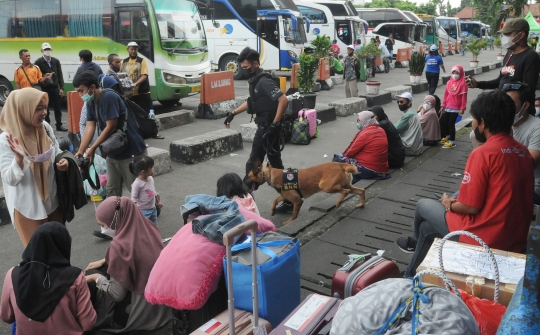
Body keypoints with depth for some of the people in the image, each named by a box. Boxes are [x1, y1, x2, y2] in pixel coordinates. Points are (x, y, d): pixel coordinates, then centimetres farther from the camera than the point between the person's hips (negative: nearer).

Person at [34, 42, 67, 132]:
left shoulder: (56, 61, 7)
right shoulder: (38, 62, -3)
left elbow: (60, 75, 6)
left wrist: (61, 88, 1)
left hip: (55, 88, 3)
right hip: (44, 89, -3)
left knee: (58, 108, 7)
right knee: (45, 109, 5)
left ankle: (59, 126, 16)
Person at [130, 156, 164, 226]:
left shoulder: (151, 179, 0)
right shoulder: (137, 183, -24)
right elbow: (133, 199, -20)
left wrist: (158, 202, 26)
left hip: (153, 208, 8)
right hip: (143, 210, -8)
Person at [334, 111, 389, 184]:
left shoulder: (364, 134, -15)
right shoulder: (381, 130, 9)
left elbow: (350, 152, -9)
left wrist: (343, 155, 13)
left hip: (369, 170, -9)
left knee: (337, 159, -7)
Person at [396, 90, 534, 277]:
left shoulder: (483, 153, -20)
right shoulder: (524, 152, 4)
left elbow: (471, 207, -19)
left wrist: (449, 204, 3)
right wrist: (458, 201, 14)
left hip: (485, 238, -7)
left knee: (423, 206, 17)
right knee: (427, 227, 22)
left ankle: (417, 242, 47)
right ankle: (413, 275, 36)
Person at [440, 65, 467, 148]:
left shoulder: (462, 83, -9)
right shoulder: (449, 82, 6)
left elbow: (464, 97, -10)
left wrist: (462, 108, -12)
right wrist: (443, 105, 12)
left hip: (456, 108, -6)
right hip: (448, 107, 6)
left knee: (451, 123, -5)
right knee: (442, 121, 10)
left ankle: (452, 141, 5)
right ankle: (447, 136, 29)